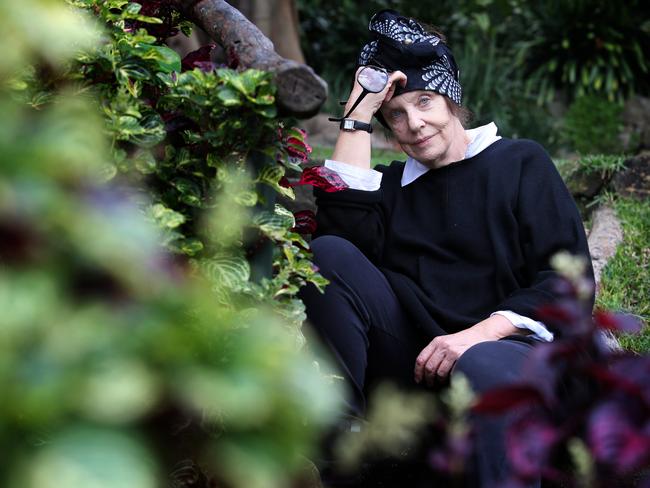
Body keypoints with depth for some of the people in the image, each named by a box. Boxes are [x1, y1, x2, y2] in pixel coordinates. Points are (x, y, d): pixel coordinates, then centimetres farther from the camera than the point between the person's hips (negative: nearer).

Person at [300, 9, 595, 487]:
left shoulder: (520, 162, 10)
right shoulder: (394, 183, 21)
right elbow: (346, 230, -3)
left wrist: (480, 333, -16)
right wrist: (358, 116, 2)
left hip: (505, 345, -4)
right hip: (415, 357, 4)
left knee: (483, 367, -40)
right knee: (329, 253, -17)